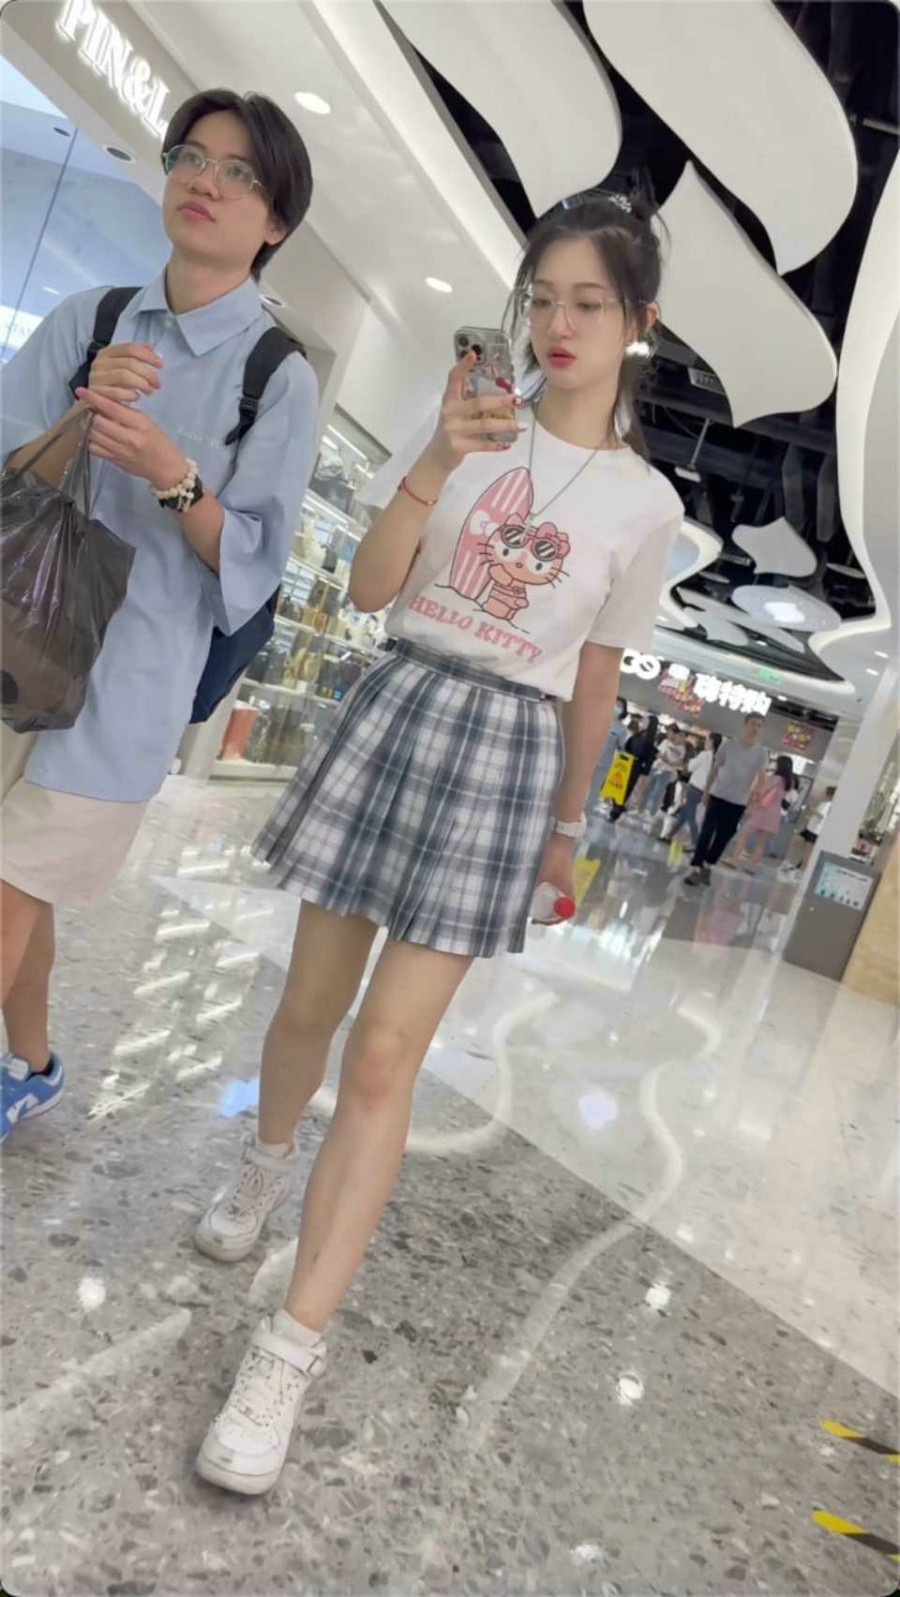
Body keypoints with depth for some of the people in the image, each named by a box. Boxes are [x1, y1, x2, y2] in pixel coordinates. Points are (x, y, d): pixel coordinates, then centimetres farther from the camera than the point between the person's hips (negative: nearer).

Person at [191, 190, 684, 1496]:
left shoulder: (647, 504, 1)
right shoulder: (472, 424, 4)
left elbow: (595, 681, 8)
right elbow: (369, 591, -5)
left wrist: (567, 824, 13)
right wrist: (434, 467, -19)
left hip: (509, 751, -2)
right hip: (397, 710, 2)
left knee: (386, 1055, -6)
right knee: (311, 1002, 12)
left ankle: (291, 1352, 5)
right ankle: (266, 1162, 45)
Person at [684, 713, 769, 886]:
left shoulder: (762, 753, -2)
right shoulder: (729, 744, -2)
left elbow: (760, 779, -3)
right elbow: (714, 768, 5)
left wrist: (752, 802, -13)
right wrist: (706, 791, 4)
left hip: (739, 802, 1)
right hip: (718, 795, -1)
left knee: (724, 836, 6)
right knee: (707, 832, -6)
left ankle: (706, 867, 20)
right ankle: (695, 868, -5)